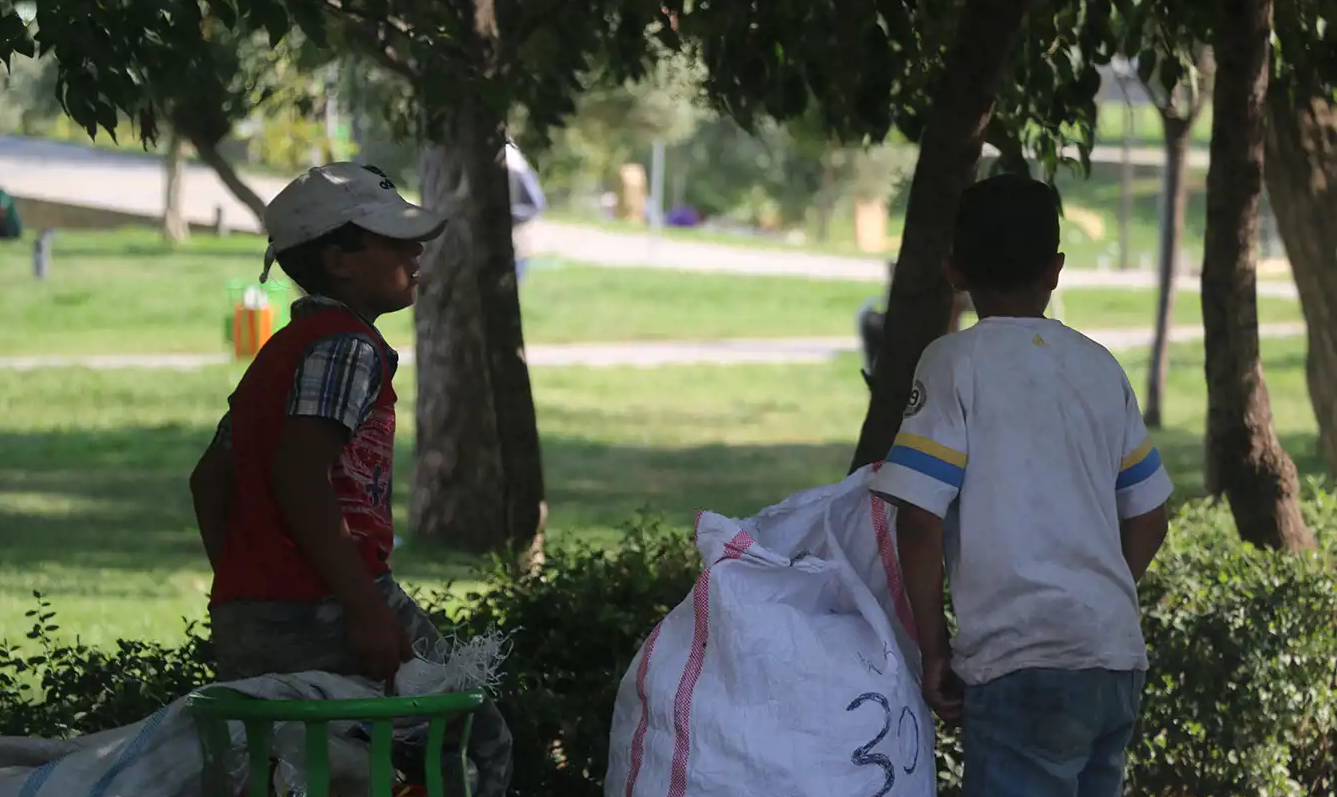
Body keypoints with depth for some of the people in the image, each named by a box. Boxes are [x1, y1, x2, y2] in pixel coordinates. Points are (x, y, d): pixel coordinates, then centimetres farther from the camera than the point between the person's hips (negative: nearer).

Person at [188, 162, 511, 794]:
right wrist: (366, 610, -24)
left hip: (244, 619, 10)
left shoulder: (281, 351, 21)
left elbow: (209, 479, 23)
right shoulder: (347, 345, -9)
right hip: (323, 610, -9)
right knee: (479, 743, 0)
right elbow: (300, 476, -22)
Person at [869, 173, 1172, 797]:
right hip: (1119, 659, 7)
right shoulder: (1099, 366, 14)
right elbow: (1147, 518, 19)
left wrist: (934, 649, -2)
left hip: (1024, 659, -7)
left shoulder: (956, 362, -3)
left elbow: (920, 520, -10)